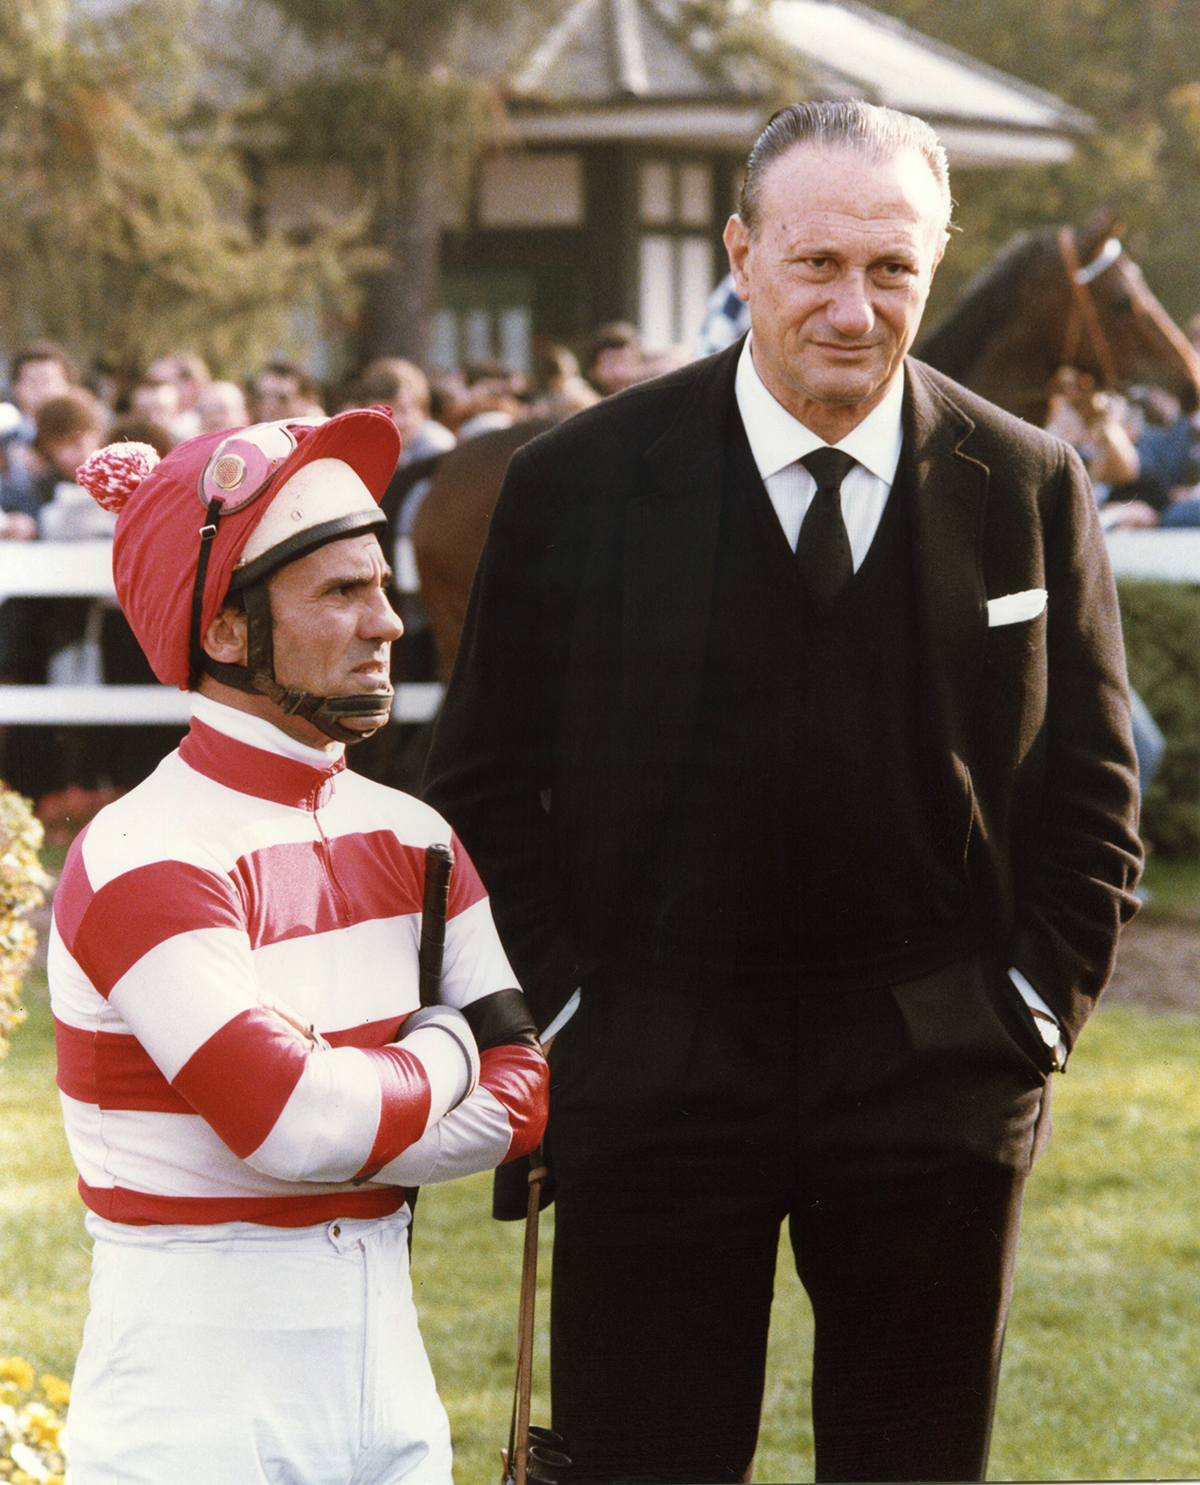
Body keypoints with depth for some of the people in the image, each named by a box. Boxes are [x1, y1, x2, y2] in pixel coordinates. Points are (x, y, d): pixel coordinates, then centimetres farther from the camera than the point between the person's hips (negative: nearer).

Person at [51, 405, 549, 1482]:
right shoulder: (144, 860, -16)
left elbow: (526, 1096, 1)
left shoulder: (409, 838, 7)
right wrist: (443, 1053, -6)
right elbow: (296, 1118, -25)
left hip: (390, 1392, 6)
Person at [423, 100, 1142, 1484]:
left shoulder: (1031, 490, 2)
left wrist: (1031, 1011, -2)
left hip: (941, 1090, 1)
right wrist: (570, 1009, -4)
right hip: (655, 1083, -1)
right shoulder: (578, 483, -3)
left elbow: (1090, 796, 7)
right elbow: (486, 782, 2)